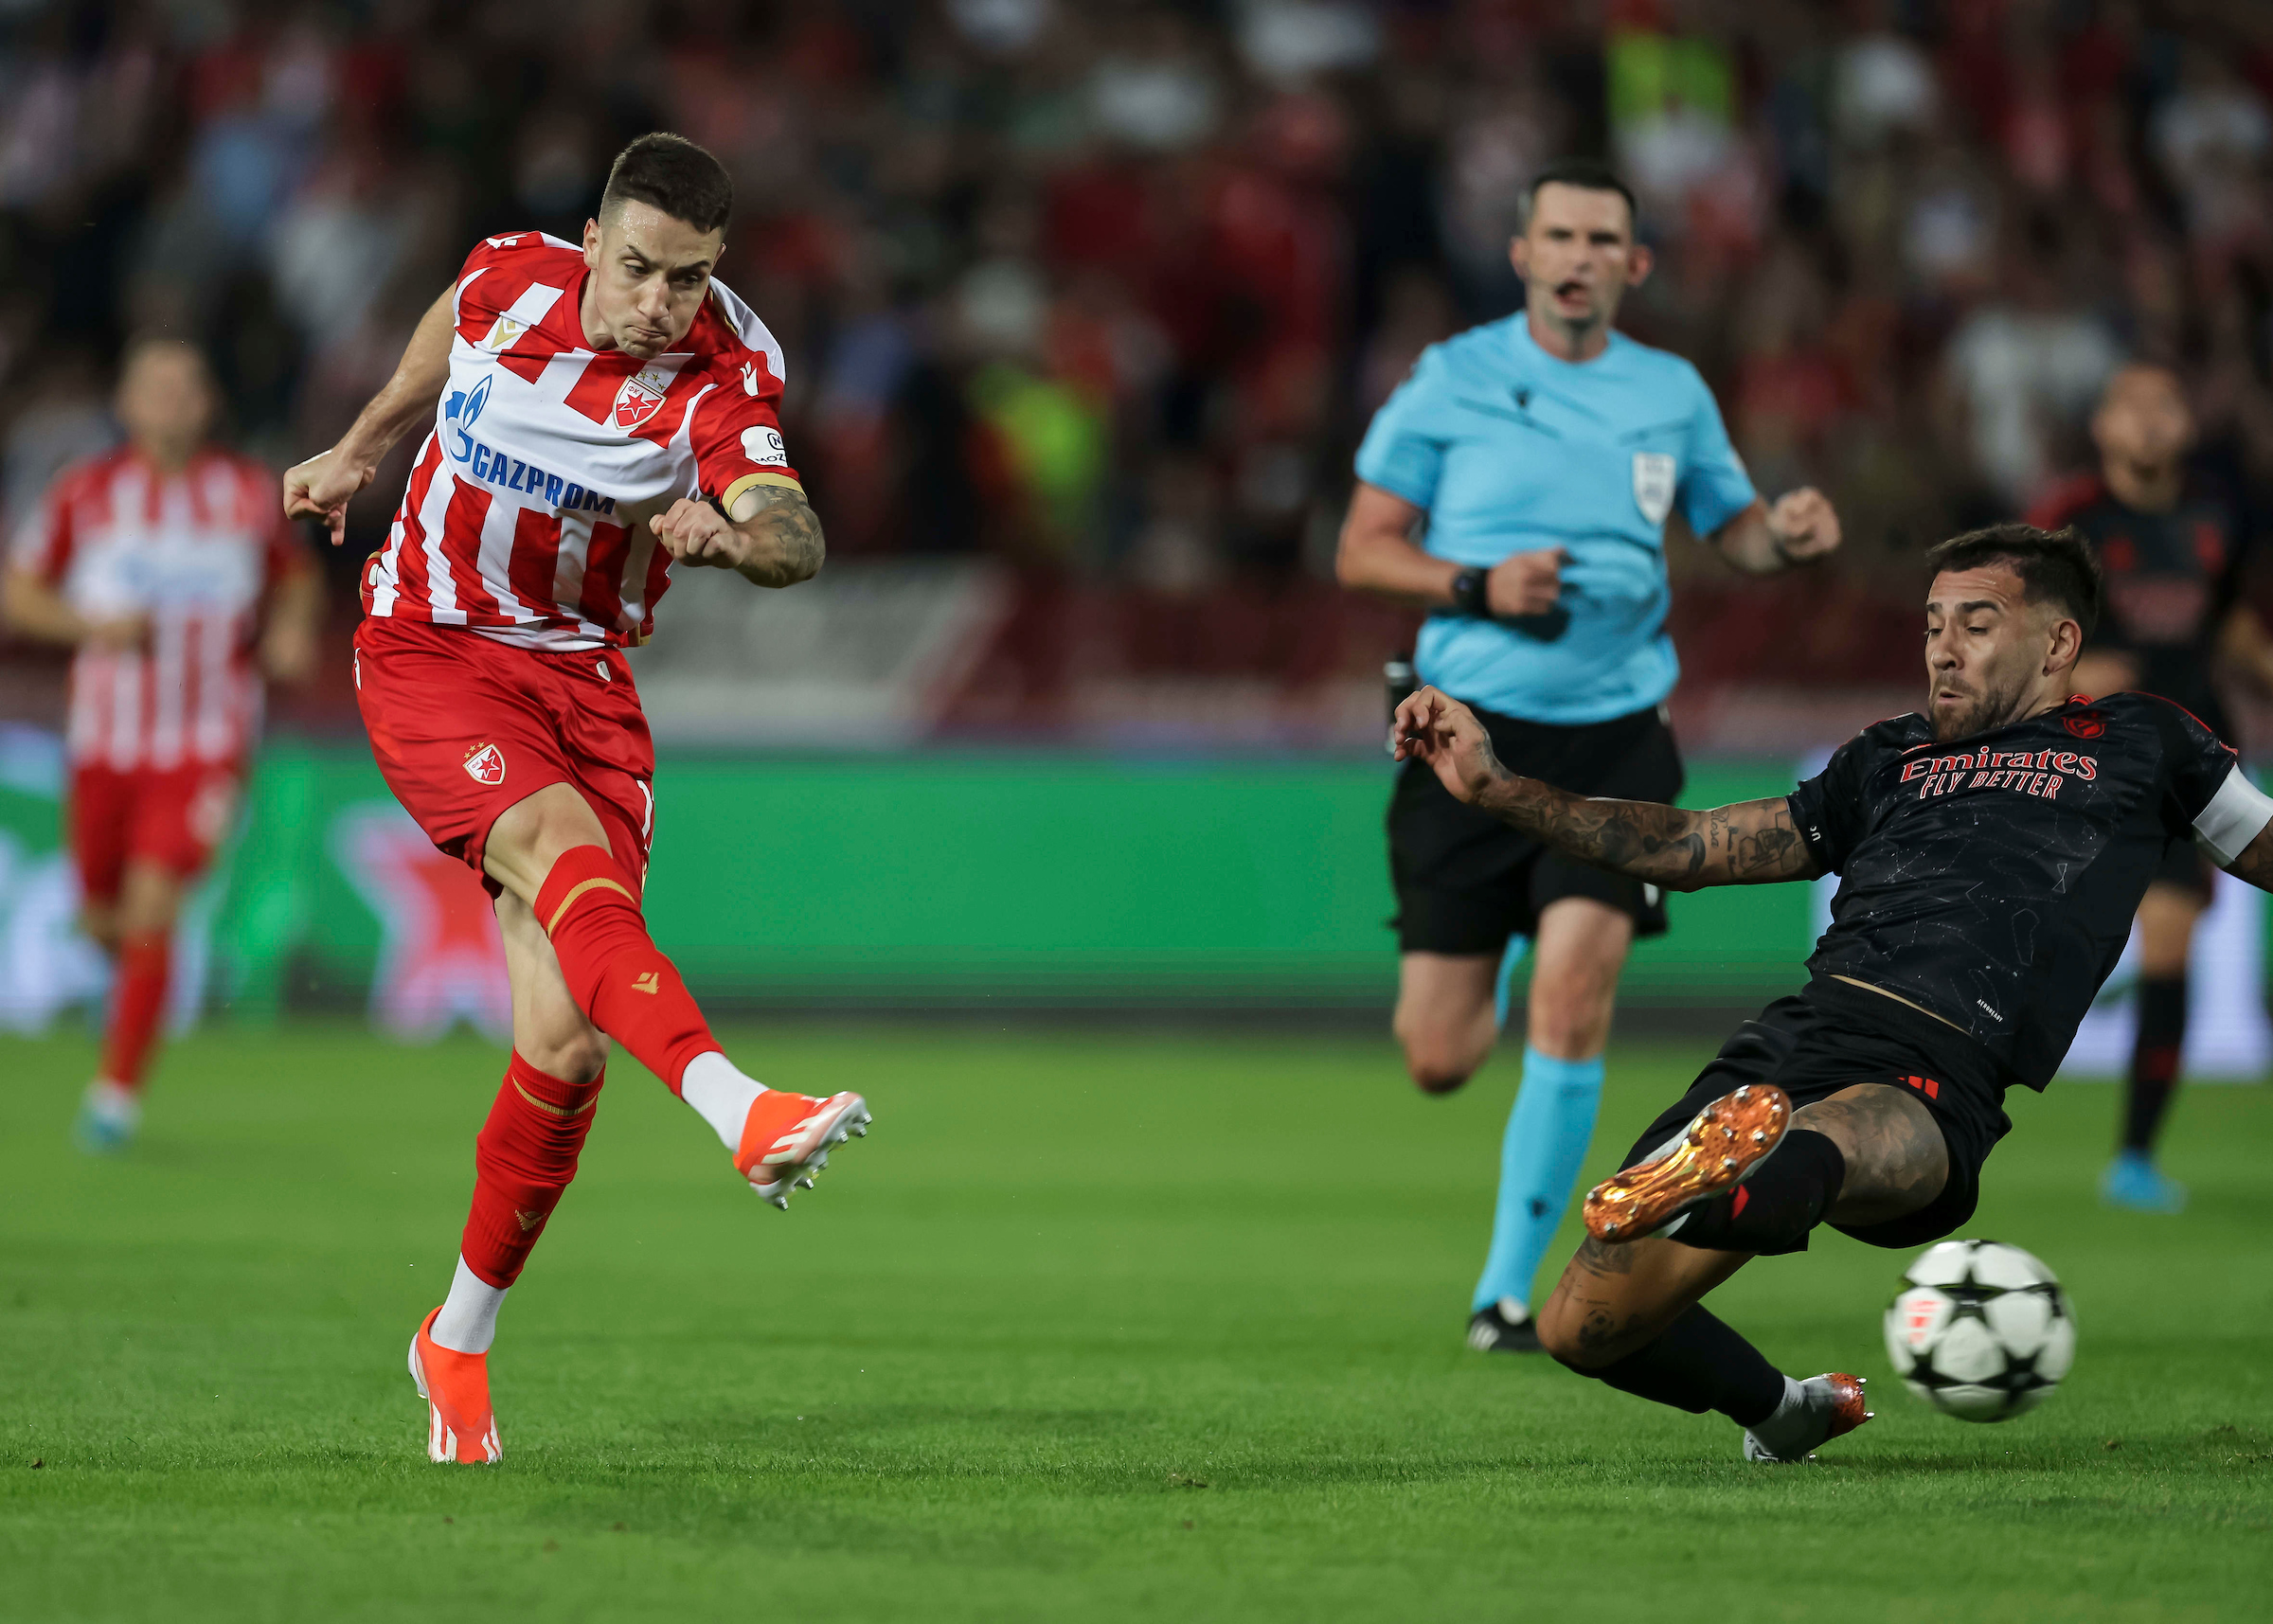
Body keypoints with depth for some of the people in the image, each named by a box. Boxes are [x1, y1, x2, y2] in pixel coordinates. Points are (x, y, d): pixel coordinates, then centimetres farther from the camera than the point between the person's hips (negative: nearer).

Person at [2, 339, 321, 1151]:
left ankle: (117, 1094, -6)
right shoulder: (85, 493, -3)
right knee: (103, 920, 12)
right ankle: (139, 960, 51)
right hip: (107, 741, 2)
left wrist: (292, 630, -6)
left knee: (149, 915, -16)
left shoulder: (251, 492, -1)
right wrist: (91, 624, -14)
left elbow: (299, 578, 16)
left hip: (206, 748, -2)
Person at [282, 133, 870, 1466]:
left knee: (568, 1040, -9)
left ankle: (462, 1338, 11)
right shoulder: (509, 278, -8)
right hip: (429, 648, -1)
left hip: (584, 678, 1)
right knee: (567, 850, -32)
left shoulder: (723, 375, -14)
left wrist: (734, 536, -54)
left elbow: (798, 539, -32)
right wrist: (360, 451, 30)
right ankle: (737, 1110, -56)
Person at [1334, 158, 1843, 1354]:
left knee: (1574, 988, -19)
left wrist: (1787, 538, -4)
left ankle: (1507, 1289, -7)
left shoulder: (1671, 394, 8)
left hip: (1615, 739, 1)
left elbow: (1733, 528, 20)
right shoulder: (1451, 381, 1)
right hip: (1472, 730, -1)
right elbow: (1361, 552, 2)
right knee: (1439, 1063, -1)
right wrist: (1477, 586, -15)